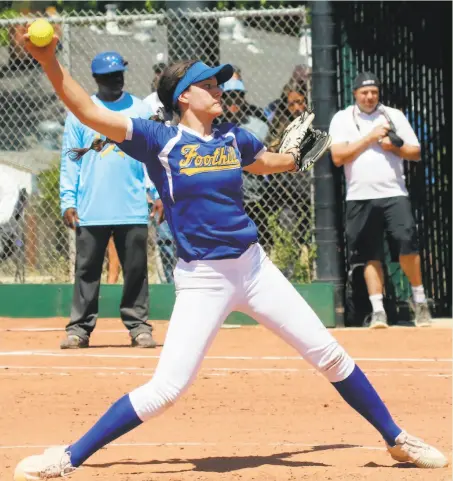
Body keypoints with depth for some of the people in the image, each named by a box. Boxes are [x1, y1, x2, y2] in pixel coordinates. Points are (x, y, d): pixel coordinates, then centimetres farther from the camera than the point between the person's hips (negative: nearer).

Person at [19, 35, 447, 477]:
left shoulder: (233, 138, 8)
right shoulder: (160, 140, -7)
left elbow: (265, 163, 33)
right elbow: (89, 112, -15)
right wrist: (49, 62, -24)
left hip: (253, 268, 5)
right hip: (202, 280, -5)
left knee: (329, 354, 9)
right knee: (167, 388, -14)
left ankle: (397, 440, 25)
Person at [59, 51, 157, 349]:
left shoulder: (141, 111, 7)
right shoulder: (80, 113, 6)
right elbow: (70, 160, 5)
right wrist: (68, 201, -2)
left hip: (133, 210, 1)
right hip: (90, 211, 0)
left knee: (136, 270, 2)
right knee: (87, 270, 2)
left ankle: (139, 326, 8)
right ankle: (80, 328, 4)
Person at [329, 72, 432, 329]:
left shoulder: (394, 116, 10)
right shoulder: (342, 119, 5)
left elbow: (415, 153, 9)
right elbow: (338, 157, -6)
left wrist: (394, 147, -11)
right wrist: (370, 137, -10)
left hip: (394, 194, 0)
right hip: (360, 198, 0)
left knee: (407, 243, -14)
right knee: (371, 256, 1)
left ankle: (420, 301, 2)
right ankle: (378, 310, 4)